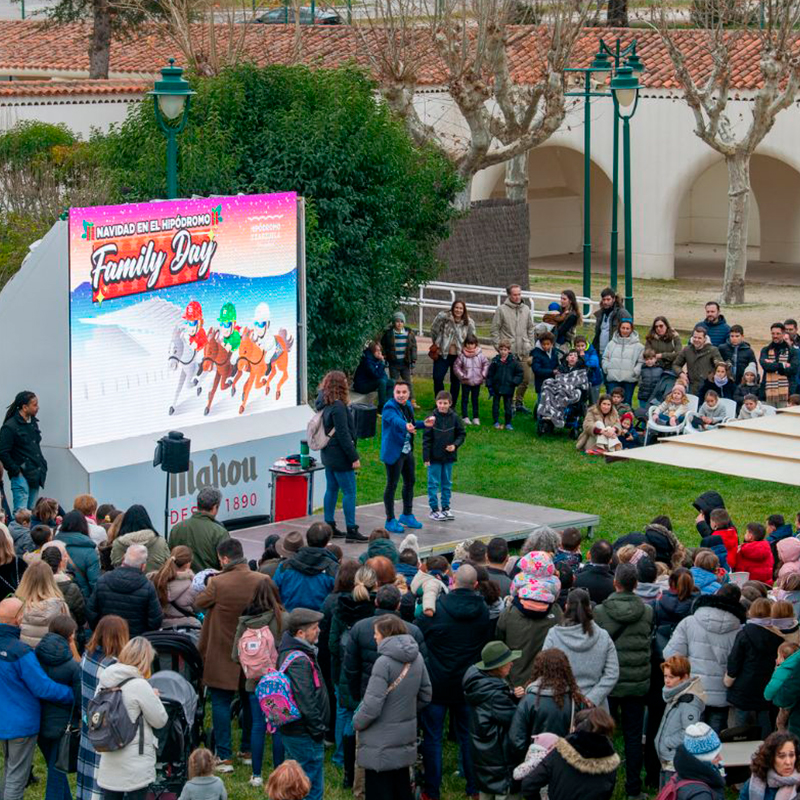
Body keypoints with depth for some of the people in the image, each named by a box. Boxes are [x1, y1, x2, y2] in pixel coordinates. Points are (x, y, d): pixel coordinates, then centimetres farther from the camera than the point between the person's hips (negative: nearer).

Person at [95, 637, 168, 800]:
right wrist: (154, 697, 10)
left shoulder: (104, 682, 4)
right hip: (135, 764, -6)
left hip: (108, 762, 6)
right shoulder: (139, 686, -16)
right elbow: (160, 720, -10)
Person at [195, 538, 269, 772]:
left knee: (221, 703, 3)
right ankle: (249, 751, 29)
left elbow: (199, 602, -3)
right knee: (251, 702, 19)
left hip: (222, 654, -4)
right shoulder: (263, 581, -11)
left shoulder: (218, 583, -20)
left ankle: (224, 757, -1)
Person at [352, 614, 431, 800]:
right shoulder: (416, 657, 2)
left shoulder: (384, 662, -21)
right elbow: (425, 696, 13)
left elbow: (372, 706, -22)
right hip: (406, 742, 7)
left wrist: (357, 722, -4)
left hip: (381, 745, -7)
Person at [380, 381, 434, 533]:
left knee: (410, 481, 19)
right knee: (392, 485, -2)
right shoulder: (389, 408, -21)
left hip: (407, 451, 9)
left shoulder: (408, 406, 6)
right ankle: (390, 521, 8)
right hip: (393, 452, -9)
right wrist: (406, 426, -61)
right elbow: (396, 421, -42)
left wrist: (423, 424, 10)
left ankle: (407, 515, 35)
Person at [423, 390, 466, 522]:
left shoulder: (455, 418, -2)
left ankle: (446, 508, 22)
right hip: (435, 457, -3)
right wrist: (426, 457, -9)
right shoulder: (432, 418, -8)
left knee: (447, 483, 12)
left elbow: (462, 434, 8)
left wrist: (455, 445, -11)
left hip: (449, 457, 3)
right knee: (434, 483, 2)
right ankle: (434, 509, 9)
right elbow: (426, 438, -6)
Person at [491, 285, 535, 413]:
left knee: (526, 379, 6)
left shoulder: (526, 309, 10)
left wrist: (530, 346, 10)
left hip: (523, 352, 4)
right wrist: (499, 347, -7)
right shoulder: (501, 310, -3)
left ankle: (519, 402, 22)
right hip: (508, 352, -4)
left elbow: (530, 329, 18)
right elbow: (495, 330, -1)